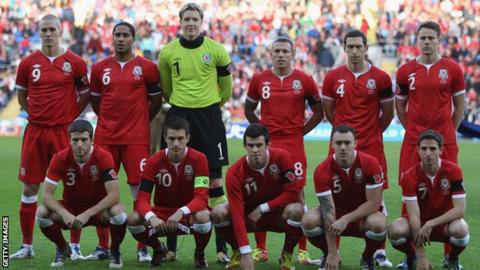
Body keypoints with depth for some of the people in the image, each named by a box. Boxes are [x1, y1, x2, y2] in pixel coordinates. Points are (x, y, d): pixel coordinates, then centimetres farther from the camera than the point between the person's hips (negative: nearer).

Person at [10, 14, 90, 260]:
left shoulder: (74, 62, 0)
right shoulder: (28, 63, 5)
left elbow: (84, 96, 8)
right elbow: (22, 97, 16)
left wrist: (69, 117, 1)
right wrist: (38, 115, 6)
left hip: (64, 132, -2)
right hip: (35, 131, 2)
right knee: (29, 188, 4)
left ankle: (75, 246, 7)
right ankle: (27, 246, 15)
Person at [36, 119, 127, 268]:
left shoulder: (104, 157, -22)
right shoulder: (60, 158, -17)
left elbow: (114, 195, -27)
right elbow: (46, 194, -18)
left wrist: (87, 214, -35)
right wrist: (64, 214, -36)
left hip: (98, 209, -2)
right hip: (70, 209, 2)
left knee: (119, 212, -35)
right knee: (42, 213, -26)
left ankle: (115, 251, -3)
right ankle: (62, 249, 5)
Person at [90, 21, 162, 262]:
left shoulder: (146, 68, 1)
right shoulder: (100, 68, 8)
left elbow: (156, 101, 8)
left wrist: (138, 122, 8)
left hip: (136, 139, -3)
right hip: (105, 137, 3)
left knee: (140, 190, -4)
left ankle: (142, 248, 3)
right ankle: (102, 246, 14)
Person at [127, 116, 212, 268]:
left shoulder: (198, 159, -16)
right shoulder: (154, 162, -12)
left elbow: (201, 198, -23)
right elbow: (142, 198, -18)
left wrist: (181, 212, -42)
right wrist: (151, 217, -40)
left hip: (189, 214, -2)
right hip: (161, 214, 2)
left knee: (203, 216, -37)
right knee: (133, 219, -27)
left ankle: (199, 253, -3)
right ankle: (158, 249, 6)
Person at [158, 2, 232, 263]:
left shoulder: (216, 50, -1)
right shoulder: (168, 52, 2)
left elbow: (226, 84, 10)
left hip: (209, 116, -1)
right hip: (178, 115, 1)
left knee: (214, 180, -1)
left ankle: (222, 246, 3)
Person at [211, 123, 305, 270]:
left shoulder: (281, 157, -21)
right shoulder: (235, 173, -23)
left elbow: (294, 192, -19)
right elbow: (237, 213, -28)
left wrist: (262, 208, -21)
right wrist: (246, 252, -35)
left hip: (277, 215, 0)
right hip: (249, 216, 0)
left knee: (295, 209, -34)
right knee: (218, 212, -27)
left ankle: (287, 255, -8)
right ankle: (237, 252, 1)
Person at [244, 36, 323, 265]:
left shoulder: (304, 80, 1)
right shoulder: (259, 79, 5)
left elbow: (318, 112, 9)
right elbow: (249, 110, 17)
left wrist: (301, 131, 1)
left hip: (294, 144, -1)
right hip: (266, 143, 2)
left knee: (297, 193, -1)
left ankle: (302, 250, 5)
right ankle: (260, 248, 11)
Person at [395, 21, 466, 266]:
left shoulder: (452, 69, 2)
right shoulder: (406, 71, 5)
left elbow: (460, 104, 9)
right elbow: (400, 105, 15)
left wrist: (449, 131, 5)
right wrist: (411, 129, 8)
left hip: (445, 142, -1)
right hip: (413, 141, 1)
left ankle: (450, 254, 6)